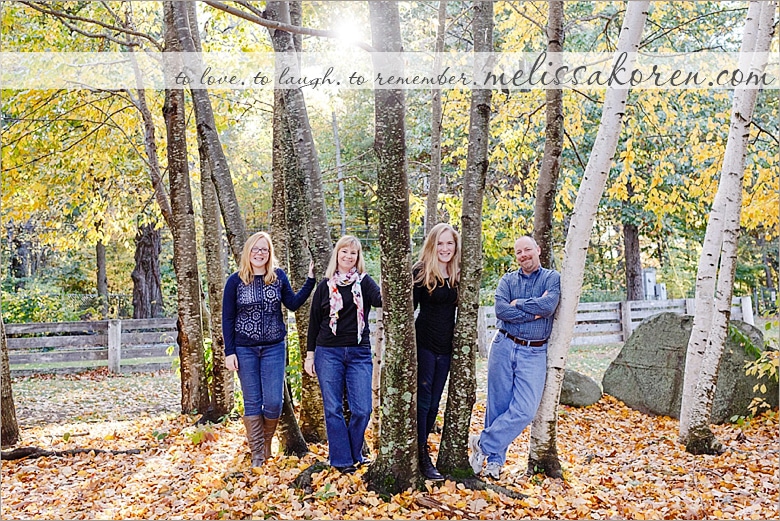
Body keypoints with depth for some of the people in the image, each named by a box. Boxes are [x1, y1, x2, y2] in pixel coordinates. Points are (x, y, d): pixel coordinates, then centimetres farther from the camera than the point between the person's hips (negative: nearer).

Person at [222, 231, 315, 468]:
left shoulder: (278, 276, 1)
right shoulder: (235, 280, -3)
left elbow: (293, 304, 1)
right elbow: (227, 318, -1)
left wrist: (310, 280, -7)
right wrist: (229, 352, -4)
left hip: (274, 348, 1)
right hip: (245, 350, -1)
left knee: (273, 402, -2)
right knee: (252, 403, 5)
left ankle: (267, 443, 25)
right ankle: (257, 455, 15)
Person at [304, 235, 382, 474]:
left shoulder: (364, 282, 4)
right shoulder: (325, 286, 5)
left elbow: (379, 299, -18)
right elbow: (314, 322, 9)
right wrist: (310, 354, 7)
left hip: (359, 353, 0)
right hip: (328, 353, 0)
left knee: (362, 409, -2)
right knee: (333, 409, 1)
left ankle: (355, 454, 18)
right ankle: (341, 459, 12)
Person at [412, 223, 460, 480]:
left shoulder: (458, 275, 7)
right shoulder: (421, 272, -8)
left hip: (446, 345, 5)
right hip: (424, 342, -5)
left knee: (434, 401, 11)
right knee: (423, 398, -2)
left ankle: (421, 445, 24)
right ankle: (422, 456, 5)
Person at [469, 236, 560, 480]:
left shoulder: (552, 278, 3)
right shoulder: (508, 280, 8)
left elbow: (549, 306, -16)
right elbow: (500, 310, -10)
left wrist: (517, 304, -7)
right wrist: (535, 312, -13)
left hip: (534, 353, -1)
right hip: (504, 347, 1)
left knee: (524, 410, -10)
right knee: (498, 406, 4)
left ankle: (483, 444, 5)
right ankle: (494, 460, 16)